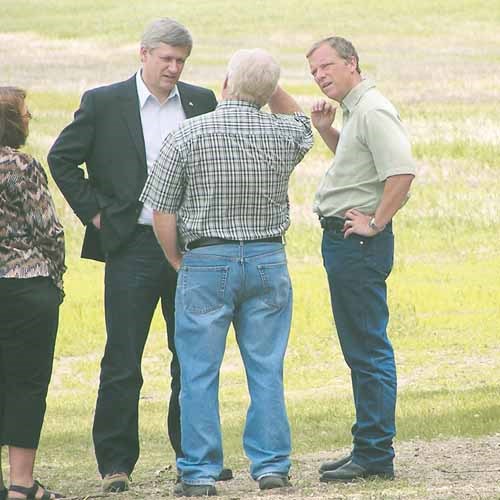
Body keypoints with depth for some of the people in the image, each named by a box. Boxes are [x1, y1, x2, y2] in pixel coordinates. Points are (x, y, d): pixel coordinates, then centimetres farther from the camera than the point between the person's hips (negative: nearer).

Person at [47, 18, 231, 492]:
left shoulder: (201, 102, 8)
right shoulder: (103, 103, -2)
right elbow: (61, 159, 3)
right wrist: (94, 212, -2)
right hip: (132, 246, -3)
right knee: (122, 360, -3)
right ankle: (115, 464, 2)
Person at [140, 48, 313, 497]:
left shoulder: (188, 136, -9)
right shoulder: (284, 135, -1)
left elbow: (161, 213, -7)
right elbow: (302, 122, 26)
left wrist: (178, 260, 8)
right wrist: (270, 85, 15)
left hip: (206, 261, -2)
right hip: (268, 260, 3)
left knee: (200, 373, 2)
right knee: (267, 371, 7)